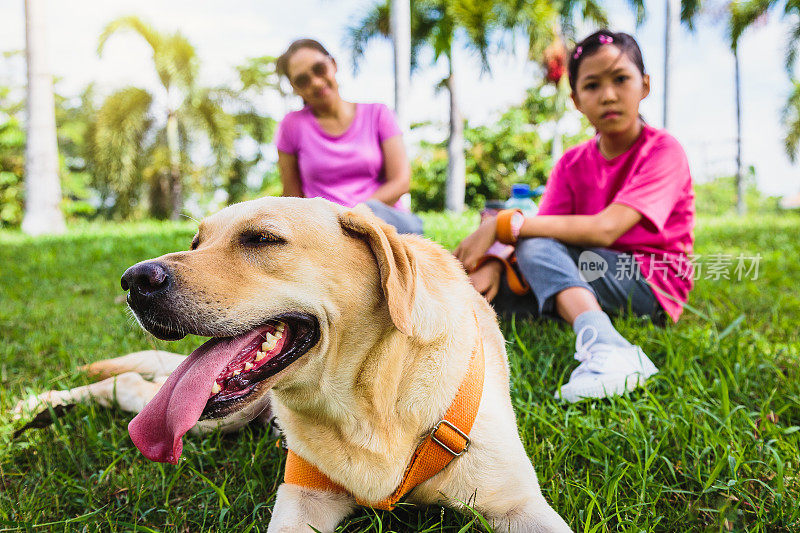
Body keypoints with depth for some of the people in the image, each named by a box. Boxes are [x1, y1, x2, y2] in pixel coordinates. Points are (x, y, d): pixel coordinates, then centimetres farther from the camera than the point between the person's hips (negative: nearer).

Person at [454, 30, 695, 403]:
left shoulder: (663, 150, -11)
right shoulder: (573, 163, 7)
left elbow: (604, 229, -25)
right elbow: (541, 230, -4)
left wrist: (504, 224, -25)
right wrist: (493, 265, -26)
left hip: (653, 286, -5)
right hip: (585, 285, 6)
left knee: (537, 247, -29)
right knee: (485, 279, -8)